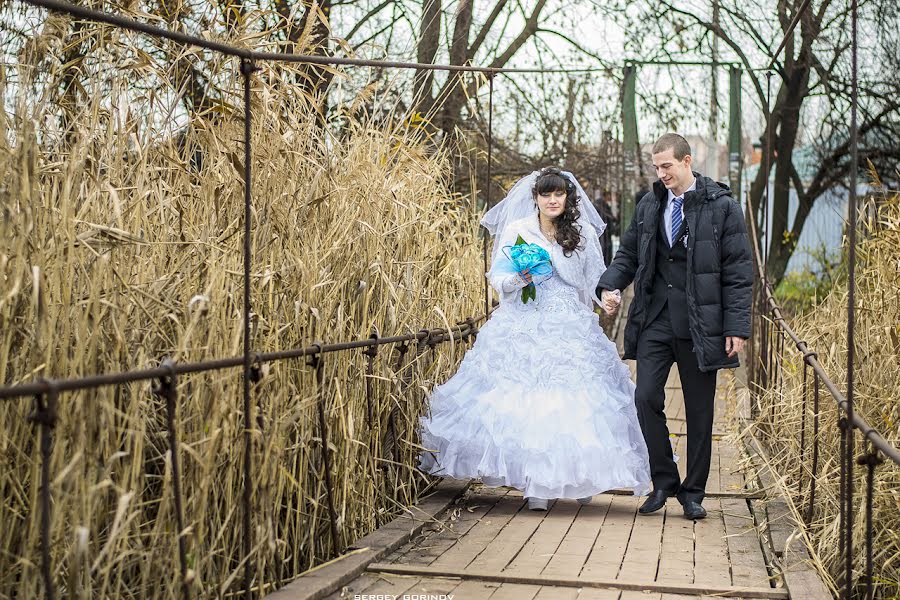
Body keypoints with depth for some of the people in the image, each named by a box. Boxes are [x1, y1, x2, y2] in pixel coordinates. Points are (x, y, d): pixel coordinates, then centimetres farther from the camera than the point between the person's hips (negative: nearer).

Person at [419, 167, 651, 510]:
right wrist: (518, 279, -12)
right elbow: (497, 277, 6)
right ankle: (535, 483, -1)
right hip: (524, 326, -1)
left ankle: (579, 478, 5)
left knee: (573, 399, -7)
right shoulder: (516, 230, 5)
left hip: (571, 329, 1)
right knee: (525, 400, -7)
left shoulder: (584, 233, 9)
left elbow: (596, 278, 16)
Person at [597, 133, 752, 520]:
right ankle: (664, 481, 11)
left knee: (699, 410, 6)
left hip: (699, 324, -3)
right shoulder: (649, 205, 9)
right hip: (655, 320, 3)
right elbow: (628, 253, 18)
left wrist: (737, 328, -9)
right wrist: (610, 285, -3)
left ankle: (693, 492, 19)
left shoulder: (722, 207, -3)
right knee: (646, 397, -7)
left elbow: (737, 272, -4)